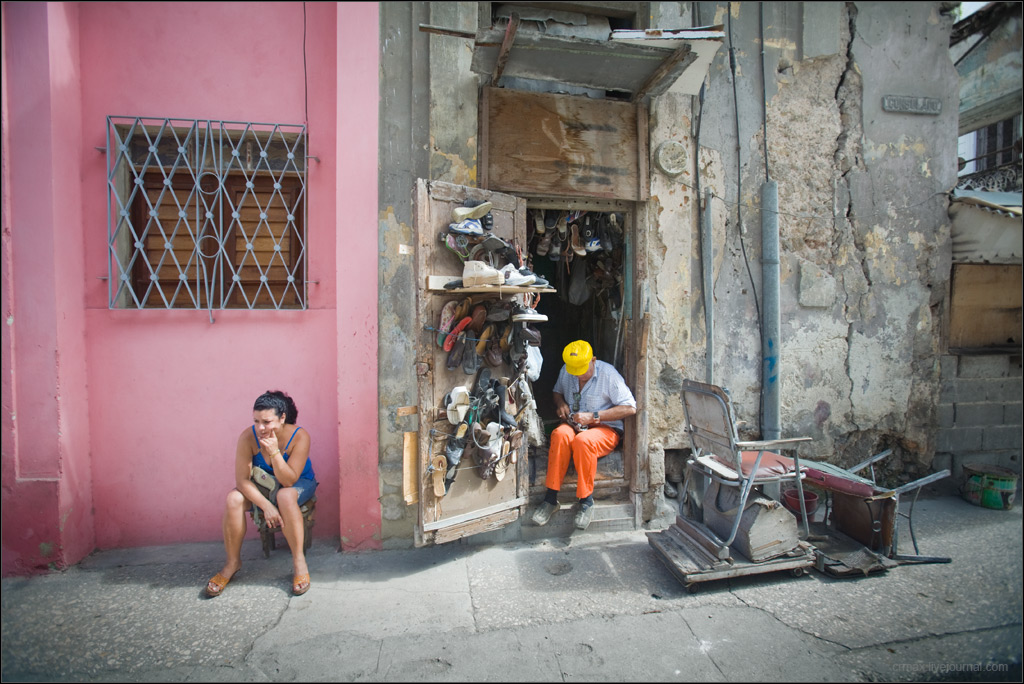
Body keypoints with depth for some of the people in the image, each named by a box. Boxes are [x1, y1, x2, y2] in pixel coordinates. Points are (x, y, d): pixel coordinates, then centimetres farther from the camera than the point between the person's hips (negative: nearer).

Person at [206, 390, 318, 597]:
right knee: (233, 499, -24)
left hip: (299, 483, -3)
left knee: (286, 496, -35)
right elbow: (242, 479, -21)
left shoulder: (299, 437, -28)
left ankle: (299, 561, -22)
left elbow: (288, 481, -29)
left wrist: (274, 452, -41)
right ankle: (233, 562, -3)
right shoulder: (248, 437, -23)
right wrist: (265, 505, -31)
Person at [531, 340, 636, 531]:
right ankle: (551, 498, -26)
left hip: (605, 428, -4)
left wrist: (593, 416, -19)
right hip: (574, 425, 4)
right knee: (560, 434, -33)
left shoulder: (608, 373, -12)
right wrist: (560, 403, 0)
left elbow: (630, 408, -14)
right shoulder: (565, 372, 4)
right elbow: (557, 391, 25)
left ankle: (586, 501, -20)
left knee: (583, 440, -38)